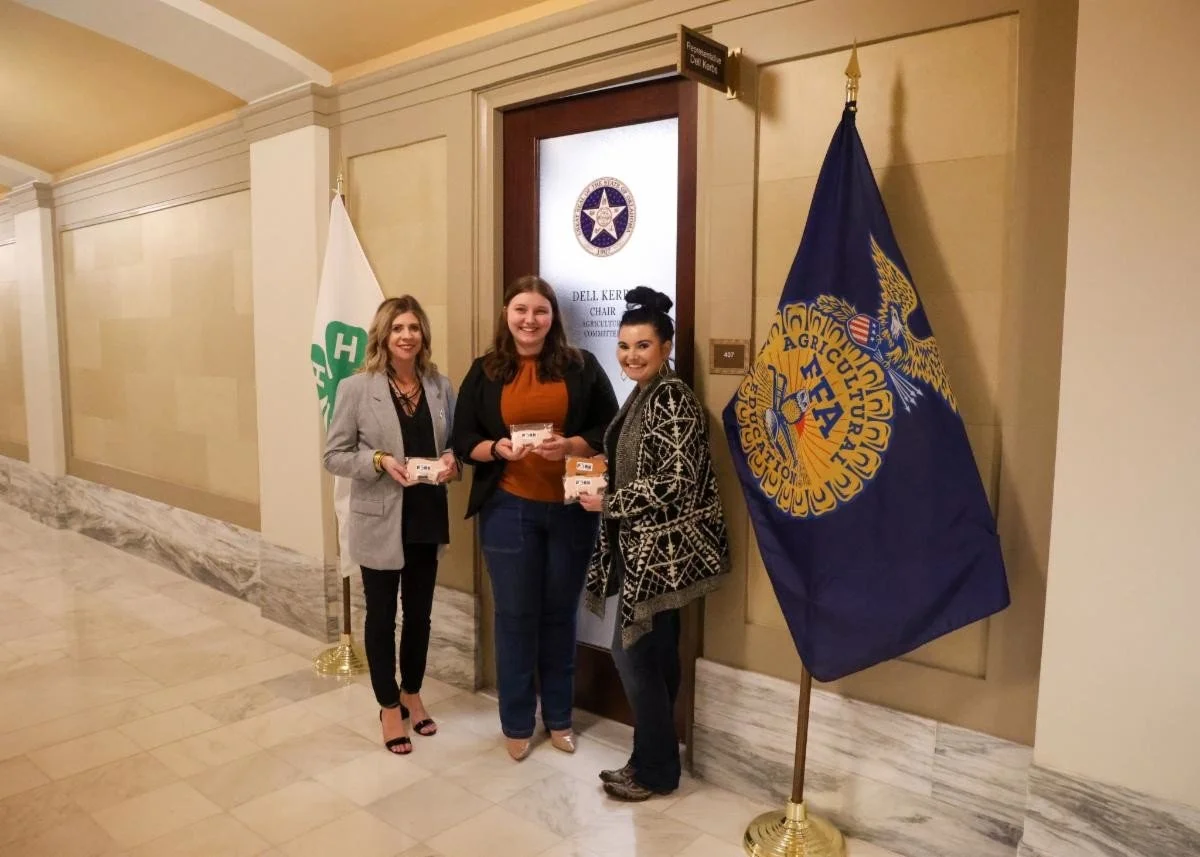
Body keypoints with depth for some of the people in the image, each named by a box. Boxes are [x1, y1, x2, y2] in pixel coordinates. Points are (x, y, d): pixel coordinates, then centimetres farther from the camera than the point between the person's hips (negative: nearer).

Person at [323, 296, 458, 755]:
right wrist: (380, 461, -23)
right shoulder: (356, 388, -10)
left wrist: (451, 460, -12)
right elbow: (334, 456, -8)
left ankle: (411, 694, 40)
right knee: (382, 616, 11)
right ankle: (389, 707, 30)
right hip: (380, 520, -4)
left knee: (419, 613, 18)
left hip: (427, 518, 4)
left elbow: (454, 441, 10)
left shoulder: (441, 386, 0)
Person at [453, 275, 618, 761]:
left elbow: (611, 431, -1)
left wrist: (570, 445, -18)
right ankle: (517, 723, 27)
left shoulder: (581, 367, 0)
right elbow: (463, 441, 3)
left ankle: (559, 717, 32)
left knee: (561, 613, 14)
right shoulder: (485, 372, 2)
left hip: (571, 509, 0)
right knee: (515, 616, 9)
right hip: (509, 510, 0)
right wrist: (497, 449, -17)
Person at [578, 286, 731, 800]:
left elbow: (676, 481, -25)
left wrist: (607, 504, -17)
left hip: (661, 549, -10)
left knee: (633, 653, -1)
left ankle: (656, 771, 17)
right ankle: (653, 760, 30)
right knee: (653, 653, 16)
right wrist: (597, 476, 5)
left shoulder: (671, 399, -17)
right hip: (643, 546, 10)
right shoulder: (644, 395, 12)